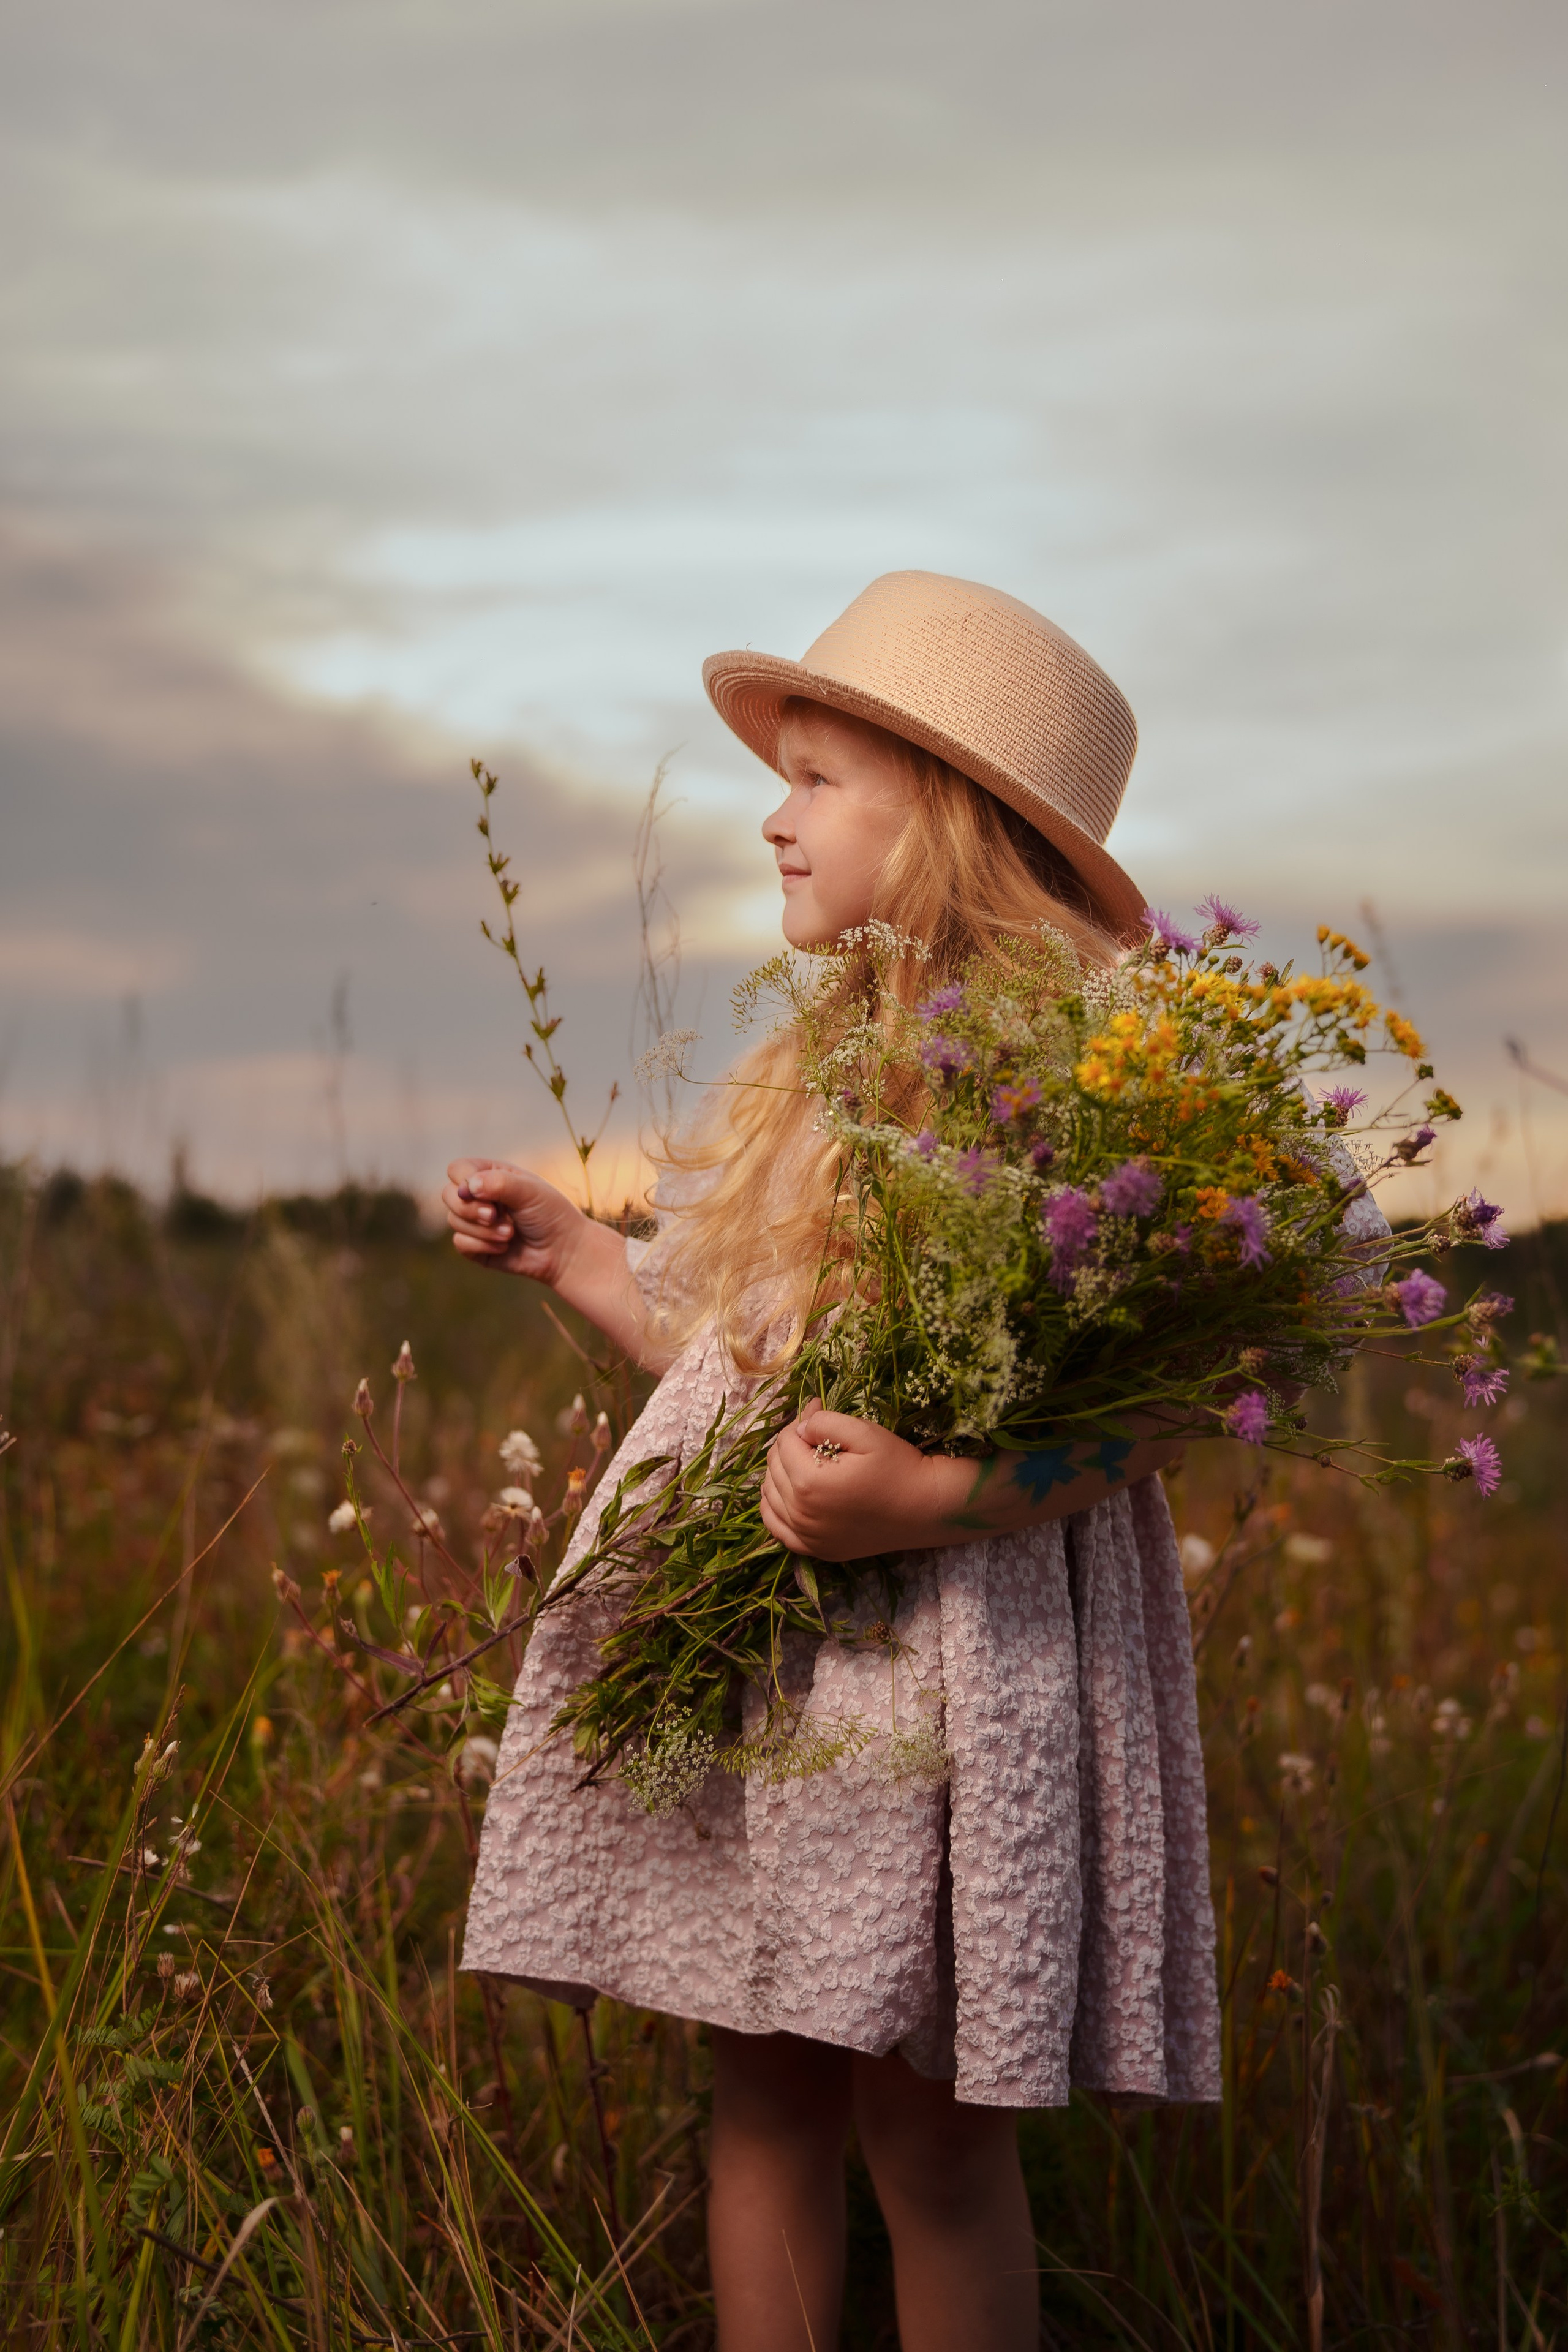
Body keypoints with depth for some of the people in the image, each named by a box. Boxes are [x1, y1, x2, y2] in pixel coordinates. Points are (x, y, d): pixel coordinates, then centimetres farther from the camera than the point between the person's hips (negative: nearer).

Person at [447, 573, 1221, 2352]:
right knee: (761, 2080, 10)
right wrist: (571, 1254, 22)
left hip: (955, 1621, -7)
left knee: (922, 2119, -1)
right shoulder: (818, 1068, 16)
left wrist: (936, 1496, -28)